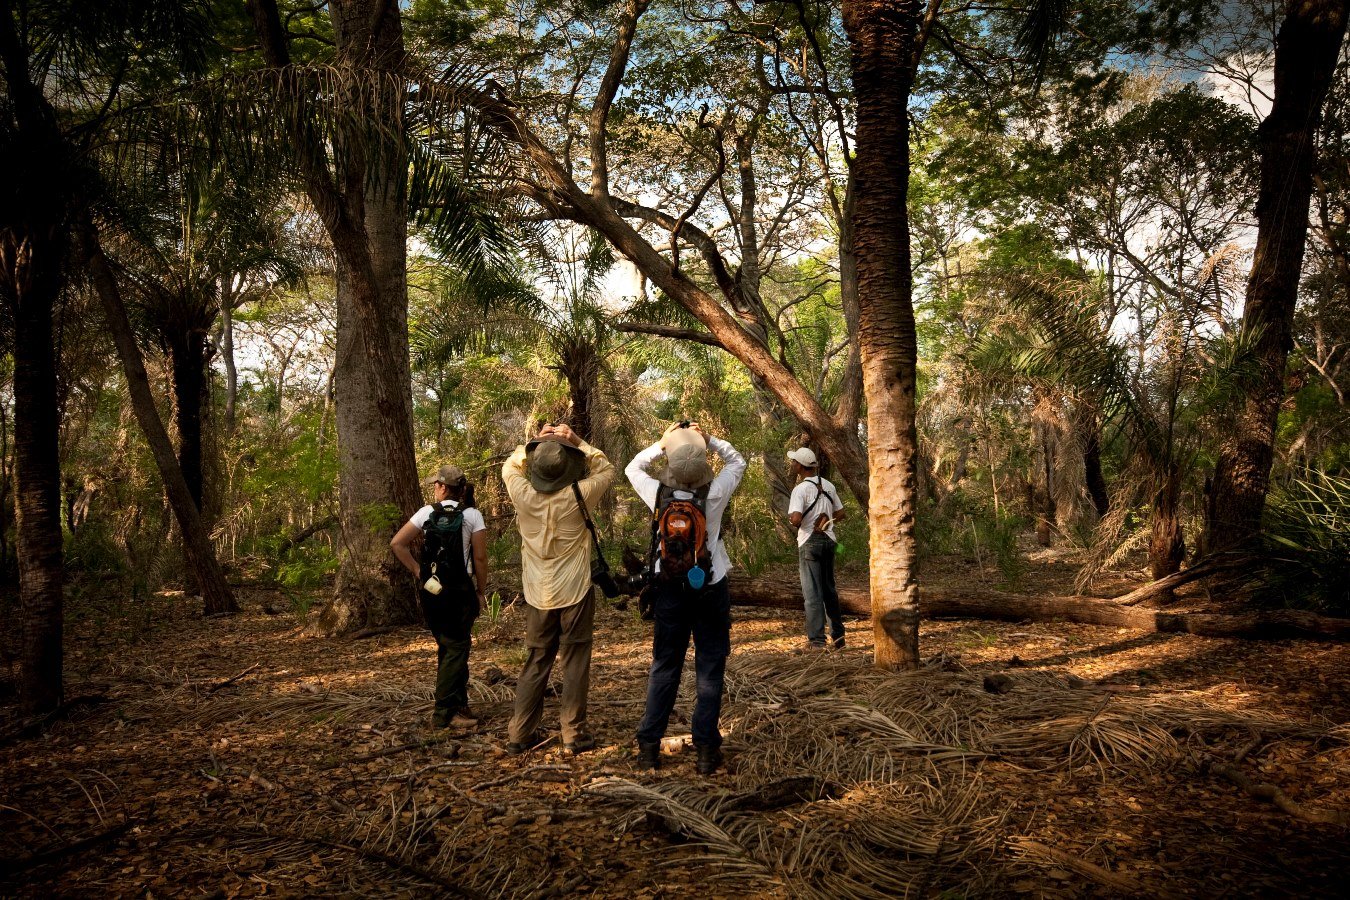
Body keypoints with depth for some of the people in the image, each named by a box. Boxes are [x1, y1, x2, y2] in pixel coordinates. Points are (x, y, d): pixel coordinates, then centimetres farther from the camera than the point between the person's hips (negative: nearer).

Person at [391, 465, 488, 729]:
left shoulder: (427, 512, 2)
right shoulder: (472, 515, -5)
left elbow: (397, 544, -2)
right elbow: (480, 558, -8)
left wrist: (417, 571, 5)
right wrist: (481, 591, 2)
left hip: (430, 589, 4)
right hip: (460, 590, -4)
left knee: (448, 647, 16)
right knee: (456, 649, 4)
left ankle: (459, 705, 24)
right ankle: (444, 712, 1)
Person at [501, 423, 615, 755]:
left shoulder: (523, 494, -10)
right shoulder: (577, 496, -16)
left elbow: (509, 466, 13)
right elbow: (606, 471, 3)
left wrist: (536, 441, 6)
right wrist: (578, 441, -3)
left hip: (538, 594, 3)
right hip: (575, 591, -3)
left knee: (536, 662, 14)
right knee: (575, 662, 6)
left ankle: (519, 734, 17)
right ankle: (573, 733, 9)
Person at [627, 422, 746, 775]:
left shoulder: (659, 494, -11)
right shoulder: (714, 495, -14)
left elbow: (632, 468, 10)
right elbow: (737, 461, 5)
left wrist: (660, 443, 4)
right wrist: (710, 440, 0)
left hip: (669, 590, 2)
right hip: (711, 589, -2)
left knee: (664, 667, 12)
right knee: (710, 669, 5)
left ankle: (649, 746, 15)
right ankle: (706, 750, 7)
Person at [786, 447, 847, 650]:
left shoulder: (801, 489, -14)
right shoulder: (828, 486, 7)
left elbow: (796, 519, -25)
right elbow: (840, 514, 13)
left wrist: (790, 517, -4)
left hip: (810, 542, -6)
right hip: (828, 540, 6)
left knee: (812, 593, -1)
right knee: (829, 589, 17)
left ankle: (817, 640, 0)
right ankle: (837, 635, 20)